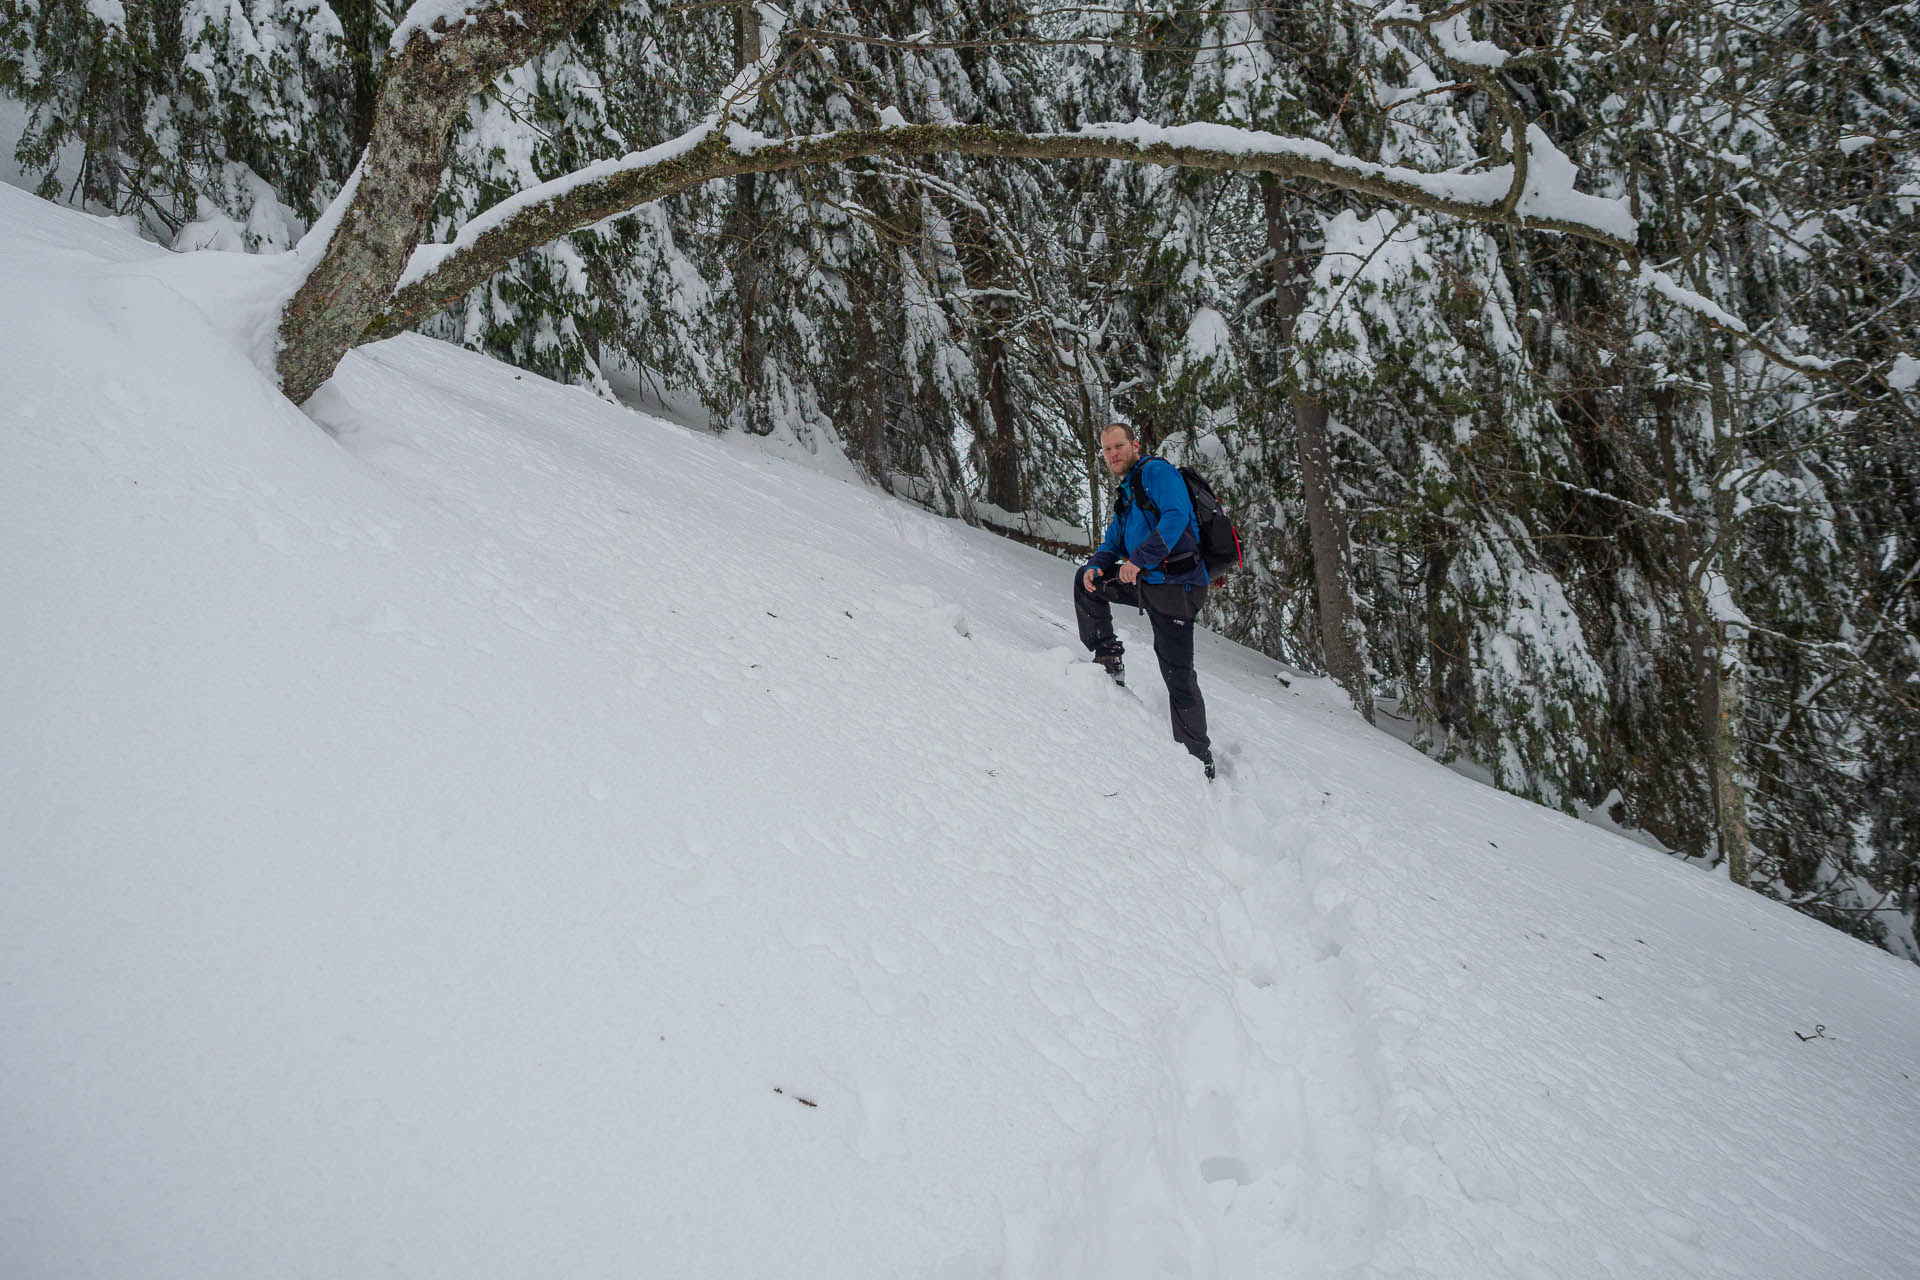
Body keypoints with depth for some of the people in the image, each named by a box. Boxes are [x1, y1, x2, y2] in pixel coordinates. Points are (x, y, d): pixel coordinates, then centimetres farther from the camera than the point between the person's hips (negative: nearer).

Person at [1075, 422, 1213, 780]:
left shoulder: (1157, 471, -6)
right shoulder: (1127, 493, 22)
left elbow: (1176, 516, -22)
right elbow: (1113, 542, 23)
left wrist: (1139, 559, -28)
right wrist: (1096, 565, 0)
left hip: (1174, 586, -9)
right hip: (1145, 582, 9)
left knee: (1178, 676, -6)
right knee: (1086, 579, 12)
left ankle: (1199, 761, 3)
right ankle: (1107, 658, 15)